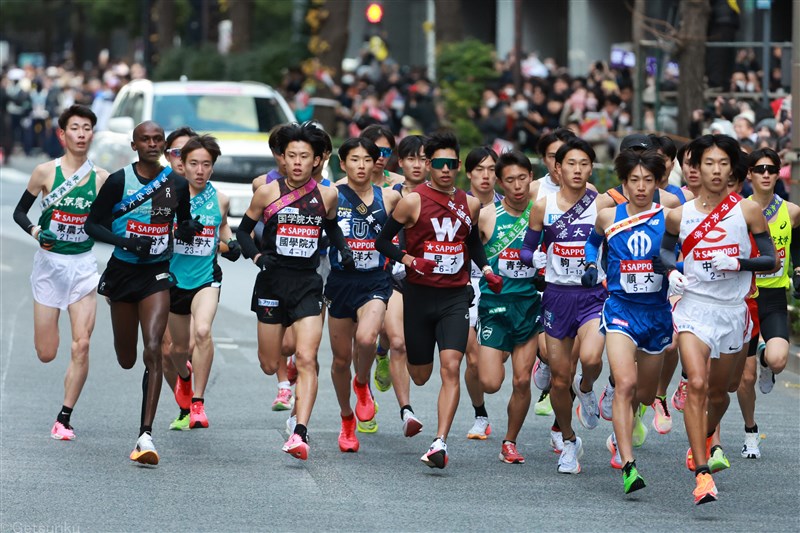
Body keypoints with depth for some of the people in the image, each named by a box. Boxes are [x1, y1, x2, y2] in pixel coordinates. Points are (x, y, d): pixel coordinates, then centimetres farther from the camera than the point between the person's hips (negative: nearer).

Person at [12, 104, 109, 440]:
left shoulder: (101, 178, 0)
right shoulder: (46, 172, -4)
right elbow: (19, 212, 4)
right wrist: (35, 232, -14)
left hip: (84, 265, 1)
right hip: (49, 263, -1)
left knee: (81, 345, -10)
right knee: (46, 354, 2)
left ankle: (64, 419, 1)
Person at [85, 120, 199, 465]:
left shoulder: (177, 184, 0)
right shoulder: (119, 181, -7)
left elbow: (183, 220, 16)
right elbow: (92, 224, -4)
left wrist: (187, 229, -9)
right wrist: (126, 242, -20)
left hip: (157, 273, 0)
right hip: (123, 270, 0)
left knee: (153, 350, -17)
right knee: (126, 359, 12)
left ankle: (145, 435, -20)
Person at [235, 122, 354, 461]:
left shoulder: (327, 196, 2)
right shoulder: (268, 193, -3)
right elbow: (243, 231, 7)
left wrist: (344, 248, 4)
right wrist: (256, 255, -11)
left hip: (308, 283, 0)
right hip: (273, 281, 0)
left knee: (306, 359, -16)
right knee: (269, 366, 8)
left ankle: (300, 433, -21)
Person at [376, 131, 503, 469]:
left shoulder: (469, 204, 7)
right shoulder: (413, 201, -5)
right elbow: (383, 241, -1)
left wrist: (487, 270, 10)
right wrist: (409, 260, -18)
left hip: (456, 296, 2)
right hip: (419, 295, -2)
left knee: (451, 366, -17)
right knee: (420, 376, 9)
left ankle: (440, 442, -21)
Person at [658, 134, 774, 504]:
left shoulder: (747, 211, -2)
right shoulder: (679, 216, 1)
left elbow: (770, 261, 1)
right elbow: (666, 248, 19)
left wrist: (739, 263, -17)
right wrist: (672, 272, -2)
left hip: (733, 310, 1)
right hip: (694, 307, -1)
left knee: (717, 391, 15)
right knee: (696, 384, -19)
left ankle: (702, 440, 48)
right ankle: (702, 474, -22)